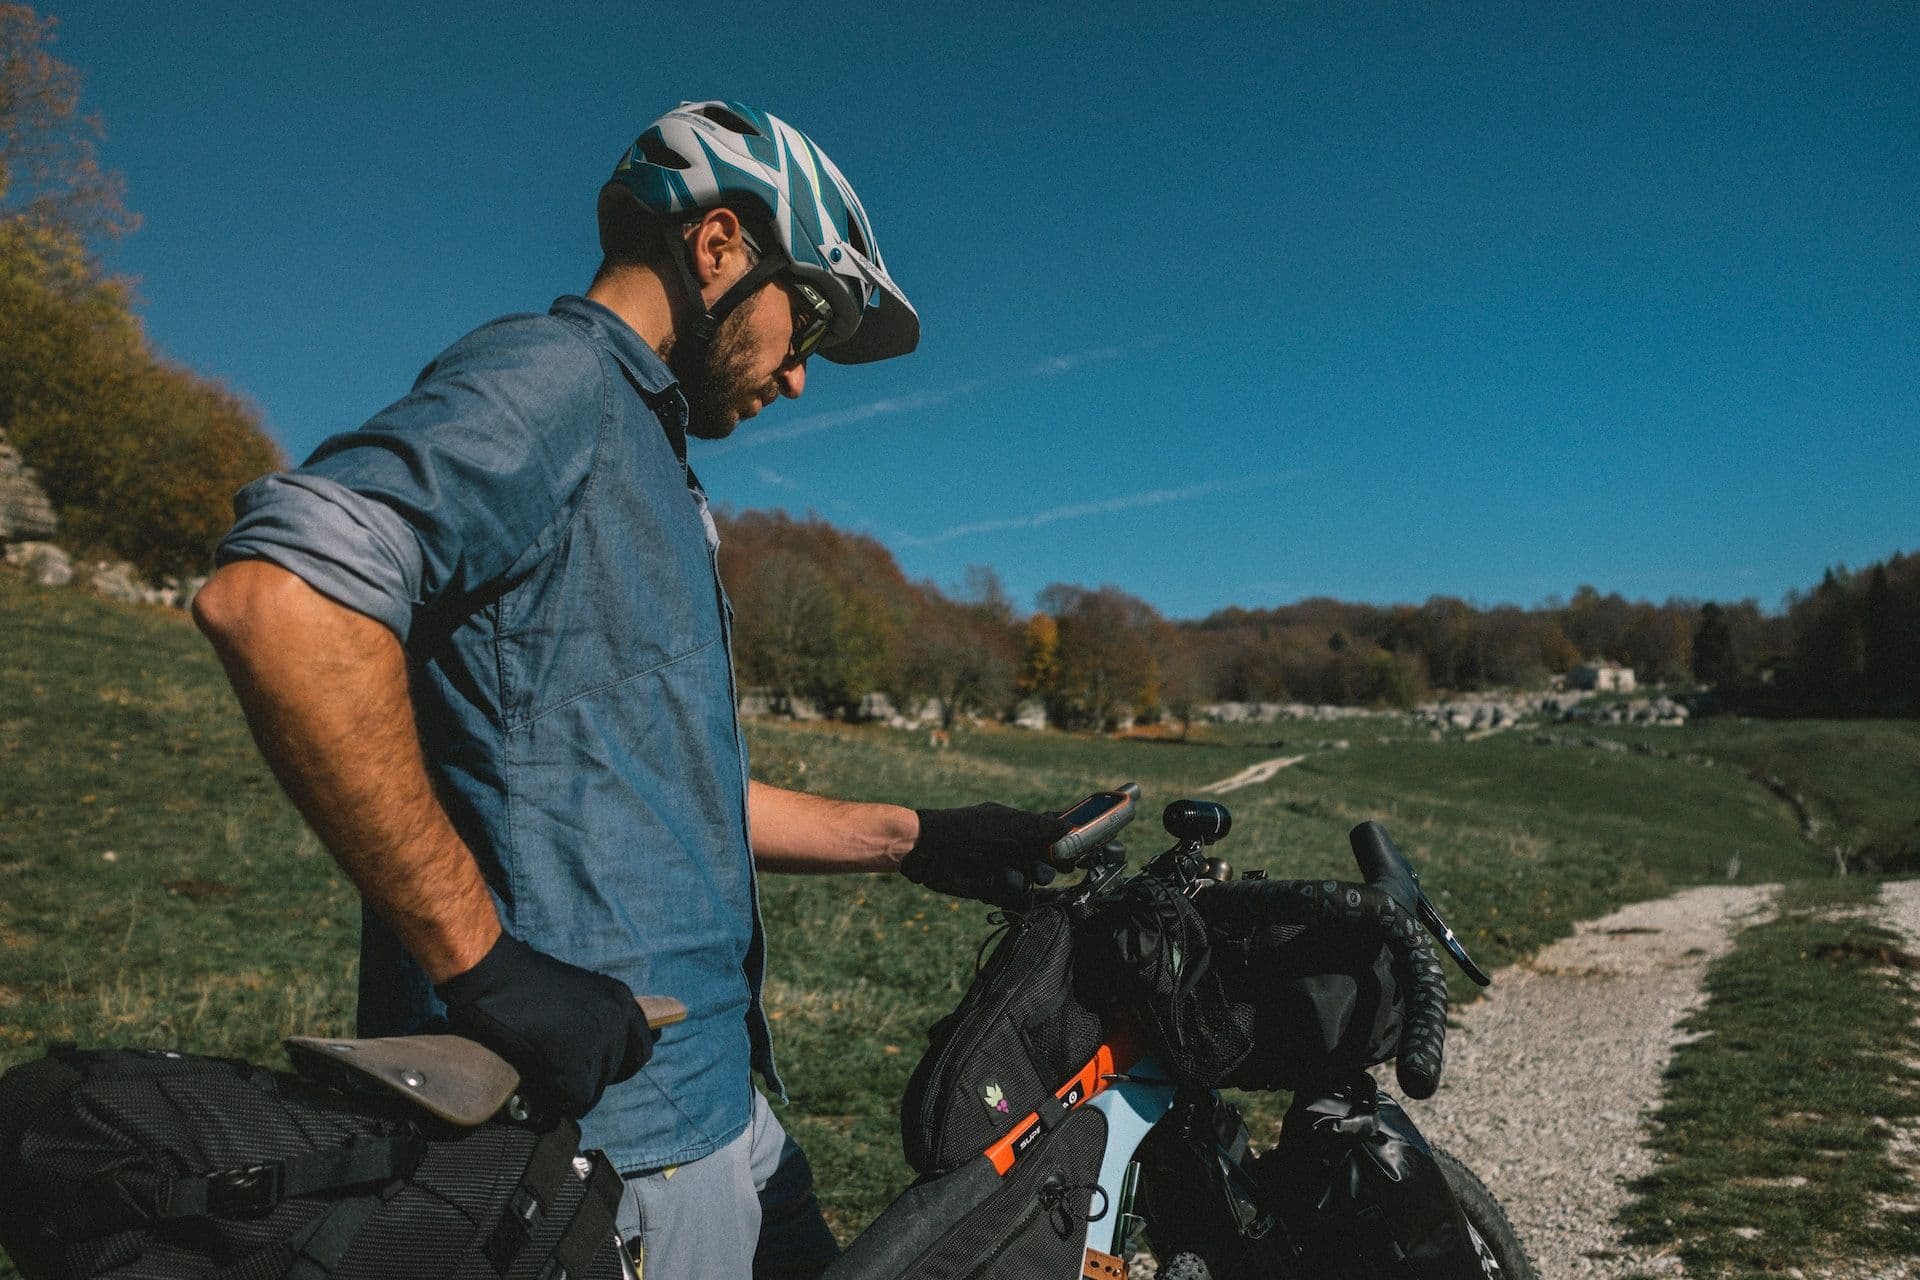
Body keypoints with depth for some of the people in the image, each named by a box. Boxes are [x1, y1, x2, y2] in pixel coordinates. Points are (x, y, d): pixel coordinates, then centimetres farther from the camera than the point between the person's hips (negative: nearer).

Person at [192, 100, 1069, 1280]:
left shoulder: (650, 468, 19)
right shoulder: (556, 375, -11)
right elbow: (272, 597, -29)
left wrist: (910, 839, 15)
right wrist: (479, 962, -26)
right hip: (593, 1119, -9)